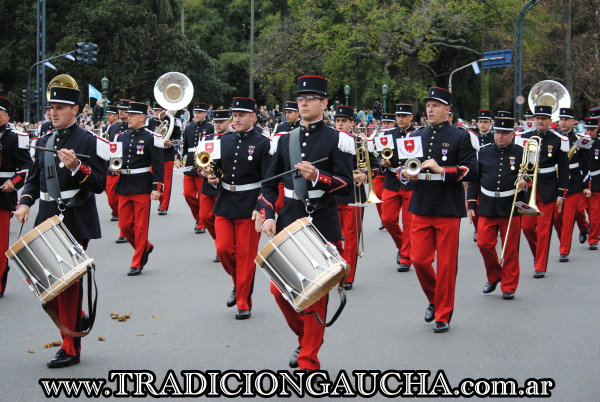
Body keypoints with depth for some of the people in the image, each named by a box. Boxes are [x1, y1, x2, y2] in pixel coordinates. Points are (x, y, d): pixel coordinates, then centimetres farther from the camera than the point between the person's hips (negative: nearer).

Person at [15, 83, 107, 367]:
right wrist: (25, 202, -1)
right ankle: (73, 318, 28)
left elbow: (99, 184, -10)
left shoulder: (88, 141, -6)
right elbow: (34, 178, 16)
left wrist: (76, 167, -25)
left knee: (69, 282, -2)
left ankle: (71, 349, 9)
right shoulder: (44, 141, 11)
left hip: (76, 222, -6)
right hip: (47, 218, 6)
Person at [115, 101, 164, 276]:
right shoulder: (122, 137, 10)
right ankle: (145, 247, 31)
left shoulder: (151, 138, -7)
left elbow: (158, 165, -10)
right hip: (124, 187, 6)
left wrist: (157, 188, -16)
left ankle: (137, 264, 8)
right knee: (124, 225, 7)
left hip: (142, 188, -6)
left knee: (140, 227, 0)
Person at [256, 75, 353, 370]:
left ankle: (308, 361, 10)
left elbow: (346, 186, -8)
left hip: (323, 227, -4)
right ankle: (305, 336, 29)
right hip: (288, 224, 4)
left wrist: (317, 176, -24)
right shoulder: (285, 140, 10)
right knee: (280, 288, 3)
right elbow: (270, 184, 11)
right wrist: (267, 216, -3)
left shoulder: (337, 140, -3)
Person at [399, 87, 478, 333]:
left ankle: (443, 315, 14)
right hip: (421, 208, 4)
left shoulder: (461, 137, -3)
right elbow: (403, 167, 19)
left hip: (448, 210, -4)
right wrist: (405, 174, -4)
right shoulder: (416, 137, 11)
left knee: (446, 264, 2)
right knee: (419, 260, 3)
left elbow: (471, 172, -10)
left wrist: (441, 170, -21)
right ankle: (435, 299, 29)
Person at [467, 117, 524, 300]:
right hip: (487, 207, 2)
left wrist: (524, 183, -16)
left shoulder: (521, 153, 1)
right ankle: (493, 276, 22)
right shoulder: (483, 151, 5)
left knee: (510, 249, 2)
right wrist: (471, 204, 4)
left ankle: (509, 286, 13)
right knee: (484, 244, -2)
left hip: (511, 208, -2)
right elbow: (474, 179, 8)